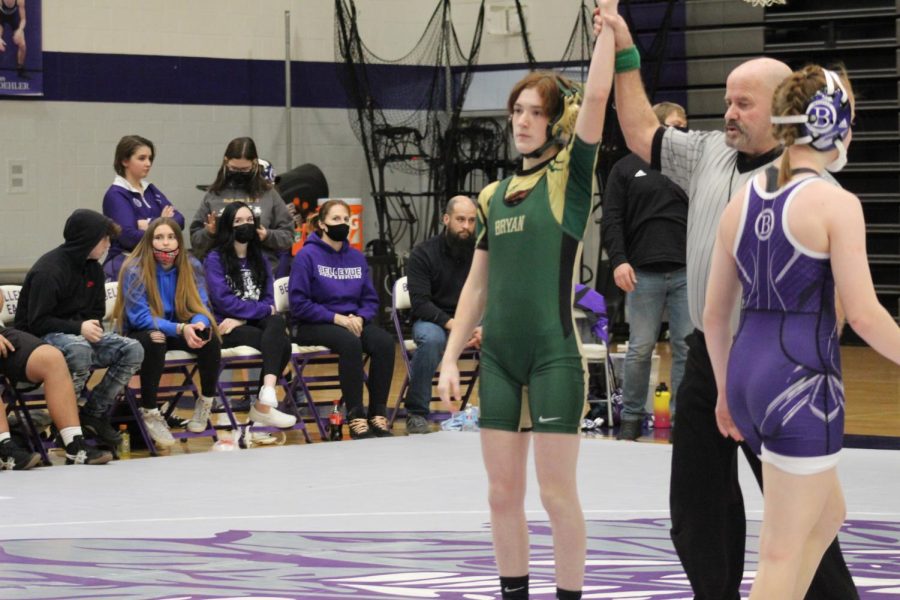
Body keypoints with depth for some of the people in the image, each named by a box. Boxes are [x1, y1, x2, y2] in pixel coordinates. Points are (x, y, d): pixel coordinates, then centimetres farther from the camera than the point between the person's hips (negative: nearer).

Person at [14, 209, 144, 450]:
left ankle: (95, 412, -8)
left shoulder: (93, 268, 8)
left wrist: (92, 327, -6)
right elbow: (37, 322, -20)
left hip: (81, 332, 8)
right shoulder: (49, 271, -18)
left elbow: (97, 311, 19)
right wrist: (79, 328, -29)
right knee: (79, 349, -41)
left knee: (133, 350, -13)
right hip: (41, 337, -8)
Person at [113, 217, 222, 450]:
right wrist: (181, 329, -33)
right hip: (141, 334, -4)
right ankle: (149, 413, -26)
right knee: (154, 340, -38)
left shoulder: (191, 266, -3)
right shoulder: (135, 270, -16)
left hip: (179, 331, 4)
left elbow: (200, 306, -3)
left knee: (211, 338, -24)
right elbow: (140, 318, -21)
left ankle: (206, 402, -1)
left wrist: (199, 324, -29)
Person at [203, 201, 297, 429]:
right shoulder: (215, 259, 0)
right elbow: (224, 301, -12)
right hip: (227, 328, -5)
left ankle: (266, 396, -41)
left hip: (256, 323, 5)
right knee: (281, 343, -29)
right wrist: (263, 309, -8)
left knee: (277, 322, -32)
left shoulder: (259, 259, 17)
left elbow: (268, 300, 8)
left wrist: (242, 318, -11)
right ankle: (265, 405, -26)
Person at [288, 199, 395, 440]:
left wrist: (360, 318, -10)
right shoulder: (307, 256, -4)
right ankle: (356, 418, -32)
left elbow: (370, 300, 13)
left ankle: (377, 416, -22)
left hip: (354, 321, 5)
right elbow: (299, 304, -10)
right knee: (350, 342, -36)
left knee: (384, 341, -26)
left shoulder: (357, 257, 12)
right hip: (314, 325, -5)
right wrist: (337, 318, -17)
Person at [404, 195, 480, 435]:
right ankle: (416, 413, -27)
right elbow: (420, 303, -15)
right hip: (433, 320, -2)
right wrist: (451, 324, -30)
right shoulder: (423, 253, -7)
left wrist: (483, 327, -23)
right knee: (431, 338, -38)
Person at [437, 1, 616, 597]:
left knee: (558, 493, -3)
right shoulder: (495, 196, 12)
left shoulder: (570, 177, -2)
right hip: (500, 356, 5)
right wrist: (450, 356, 11)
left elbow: (597, 95, -16)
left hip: (555, 354, -5)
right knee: (503, 493, 8)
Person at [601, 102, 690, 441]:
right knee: (640, 348, 1)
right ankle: (631, 417, 11)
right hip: (644, 273, -2)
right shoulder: (627, 169, 8)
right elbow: (611, 221, 3)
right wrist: (618, 260, -10)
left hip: (686, 273, 2)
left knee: (687, 346, 0)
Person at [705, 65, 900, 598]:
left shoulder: (742, 200, 9)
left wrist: (726, 391, 24)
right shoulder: (836, 204, -11)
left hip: (747, 373, 8)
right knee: (783, 551, -1)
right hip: (803, 380, -8)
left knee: (828, 513, 25)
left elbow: (715, 314, 13)